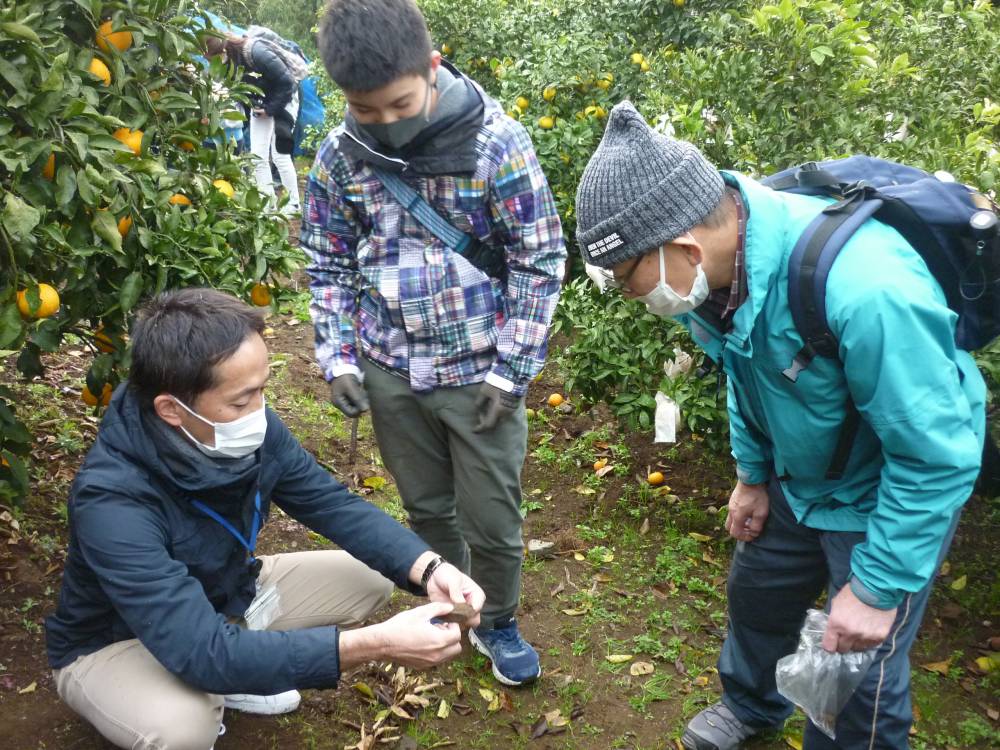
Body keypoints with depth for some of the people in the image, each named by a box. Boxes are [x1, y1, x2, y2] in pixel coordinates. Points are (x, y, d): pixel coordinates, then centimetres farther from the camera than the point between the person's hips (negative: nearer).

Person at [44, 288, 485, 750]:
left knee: (371, 580, -4)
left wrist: (427, 568, -28)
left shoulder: (253, 433, -20)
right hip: (116, 643, -5)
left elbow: (334, 504, -10)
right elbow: (204, 651, -43)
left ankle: (227, 683, 11)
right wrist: (377, 644, -47)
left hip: (225, 597, 6)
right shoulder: (112, 501, -38)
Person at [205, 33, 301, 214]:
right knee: (257, 156, 1)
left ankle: (293, 204, 0)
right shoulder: (232, 58, -11)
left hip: (282, 99, -7)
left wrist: (270, 109, -19)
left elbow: (287, 82, -25)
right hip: (260, 103, 7)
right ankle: (268, 202, 9)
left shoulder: (257, 53, -31)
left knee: (279, 153, -11)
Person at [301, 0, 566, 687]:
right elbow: (330, 264, 7)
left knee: (492, 518, 8)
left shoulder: (497, 145, -15)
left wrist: (511, 369, -11)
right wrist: (339, 359, -1)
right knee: (427, 506, 19)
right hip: (391, 371, 3)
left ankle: (497, 623, 35)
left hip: (480, 369, -3)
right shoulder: (340, 155, -5)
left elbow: (540, 262, -9)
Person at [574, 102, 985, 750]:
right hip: (796, 475, 7)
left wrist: (879, 588, -21)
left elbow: (936, 454, -29)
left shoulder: (863, 284, -41)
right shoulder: (721, 255, -17)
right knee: (755, 593, 24)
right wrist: (753, 472, 10)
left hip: (891, 492, -7)